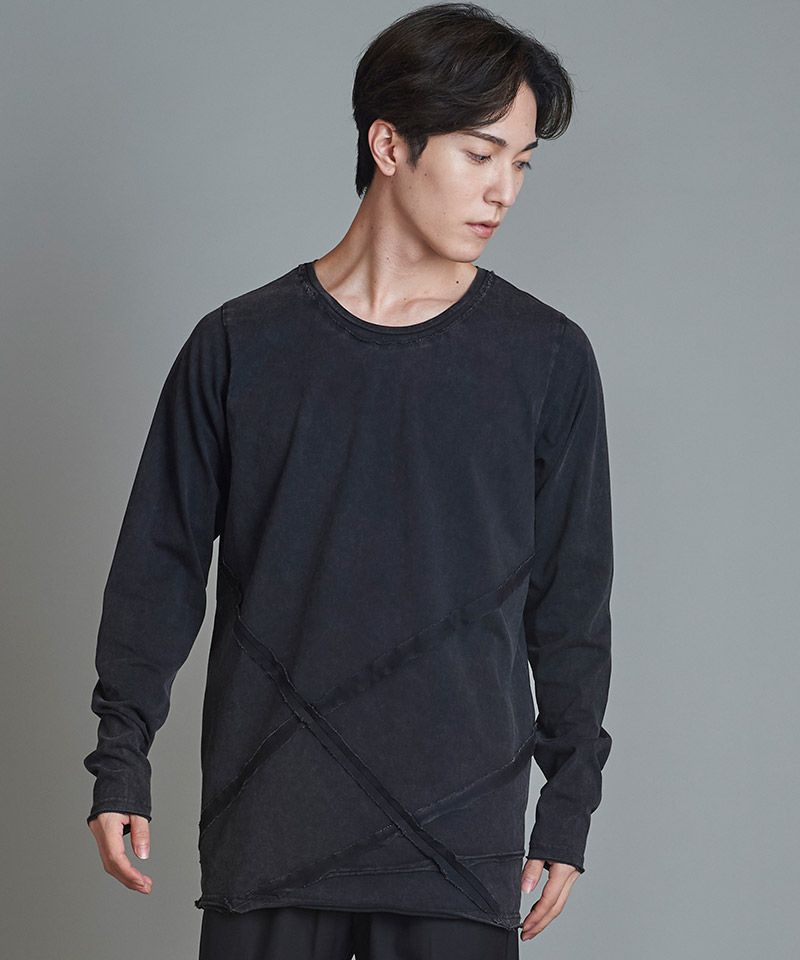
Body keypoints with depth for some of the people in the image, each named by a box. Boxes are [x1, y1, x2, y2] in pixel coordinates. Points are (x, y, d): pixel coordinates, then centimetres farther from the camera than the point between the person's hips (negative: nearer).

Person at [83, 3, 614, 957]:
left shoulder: (547, 358, 4)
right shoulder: (239, 345, 3)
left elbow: (571, 596, 8)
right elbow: (161, 563, 8)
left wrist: (570, 804, 7)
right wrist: (120, 762, 4)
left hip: (461, 832, 0)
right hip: (268, 827, 0)